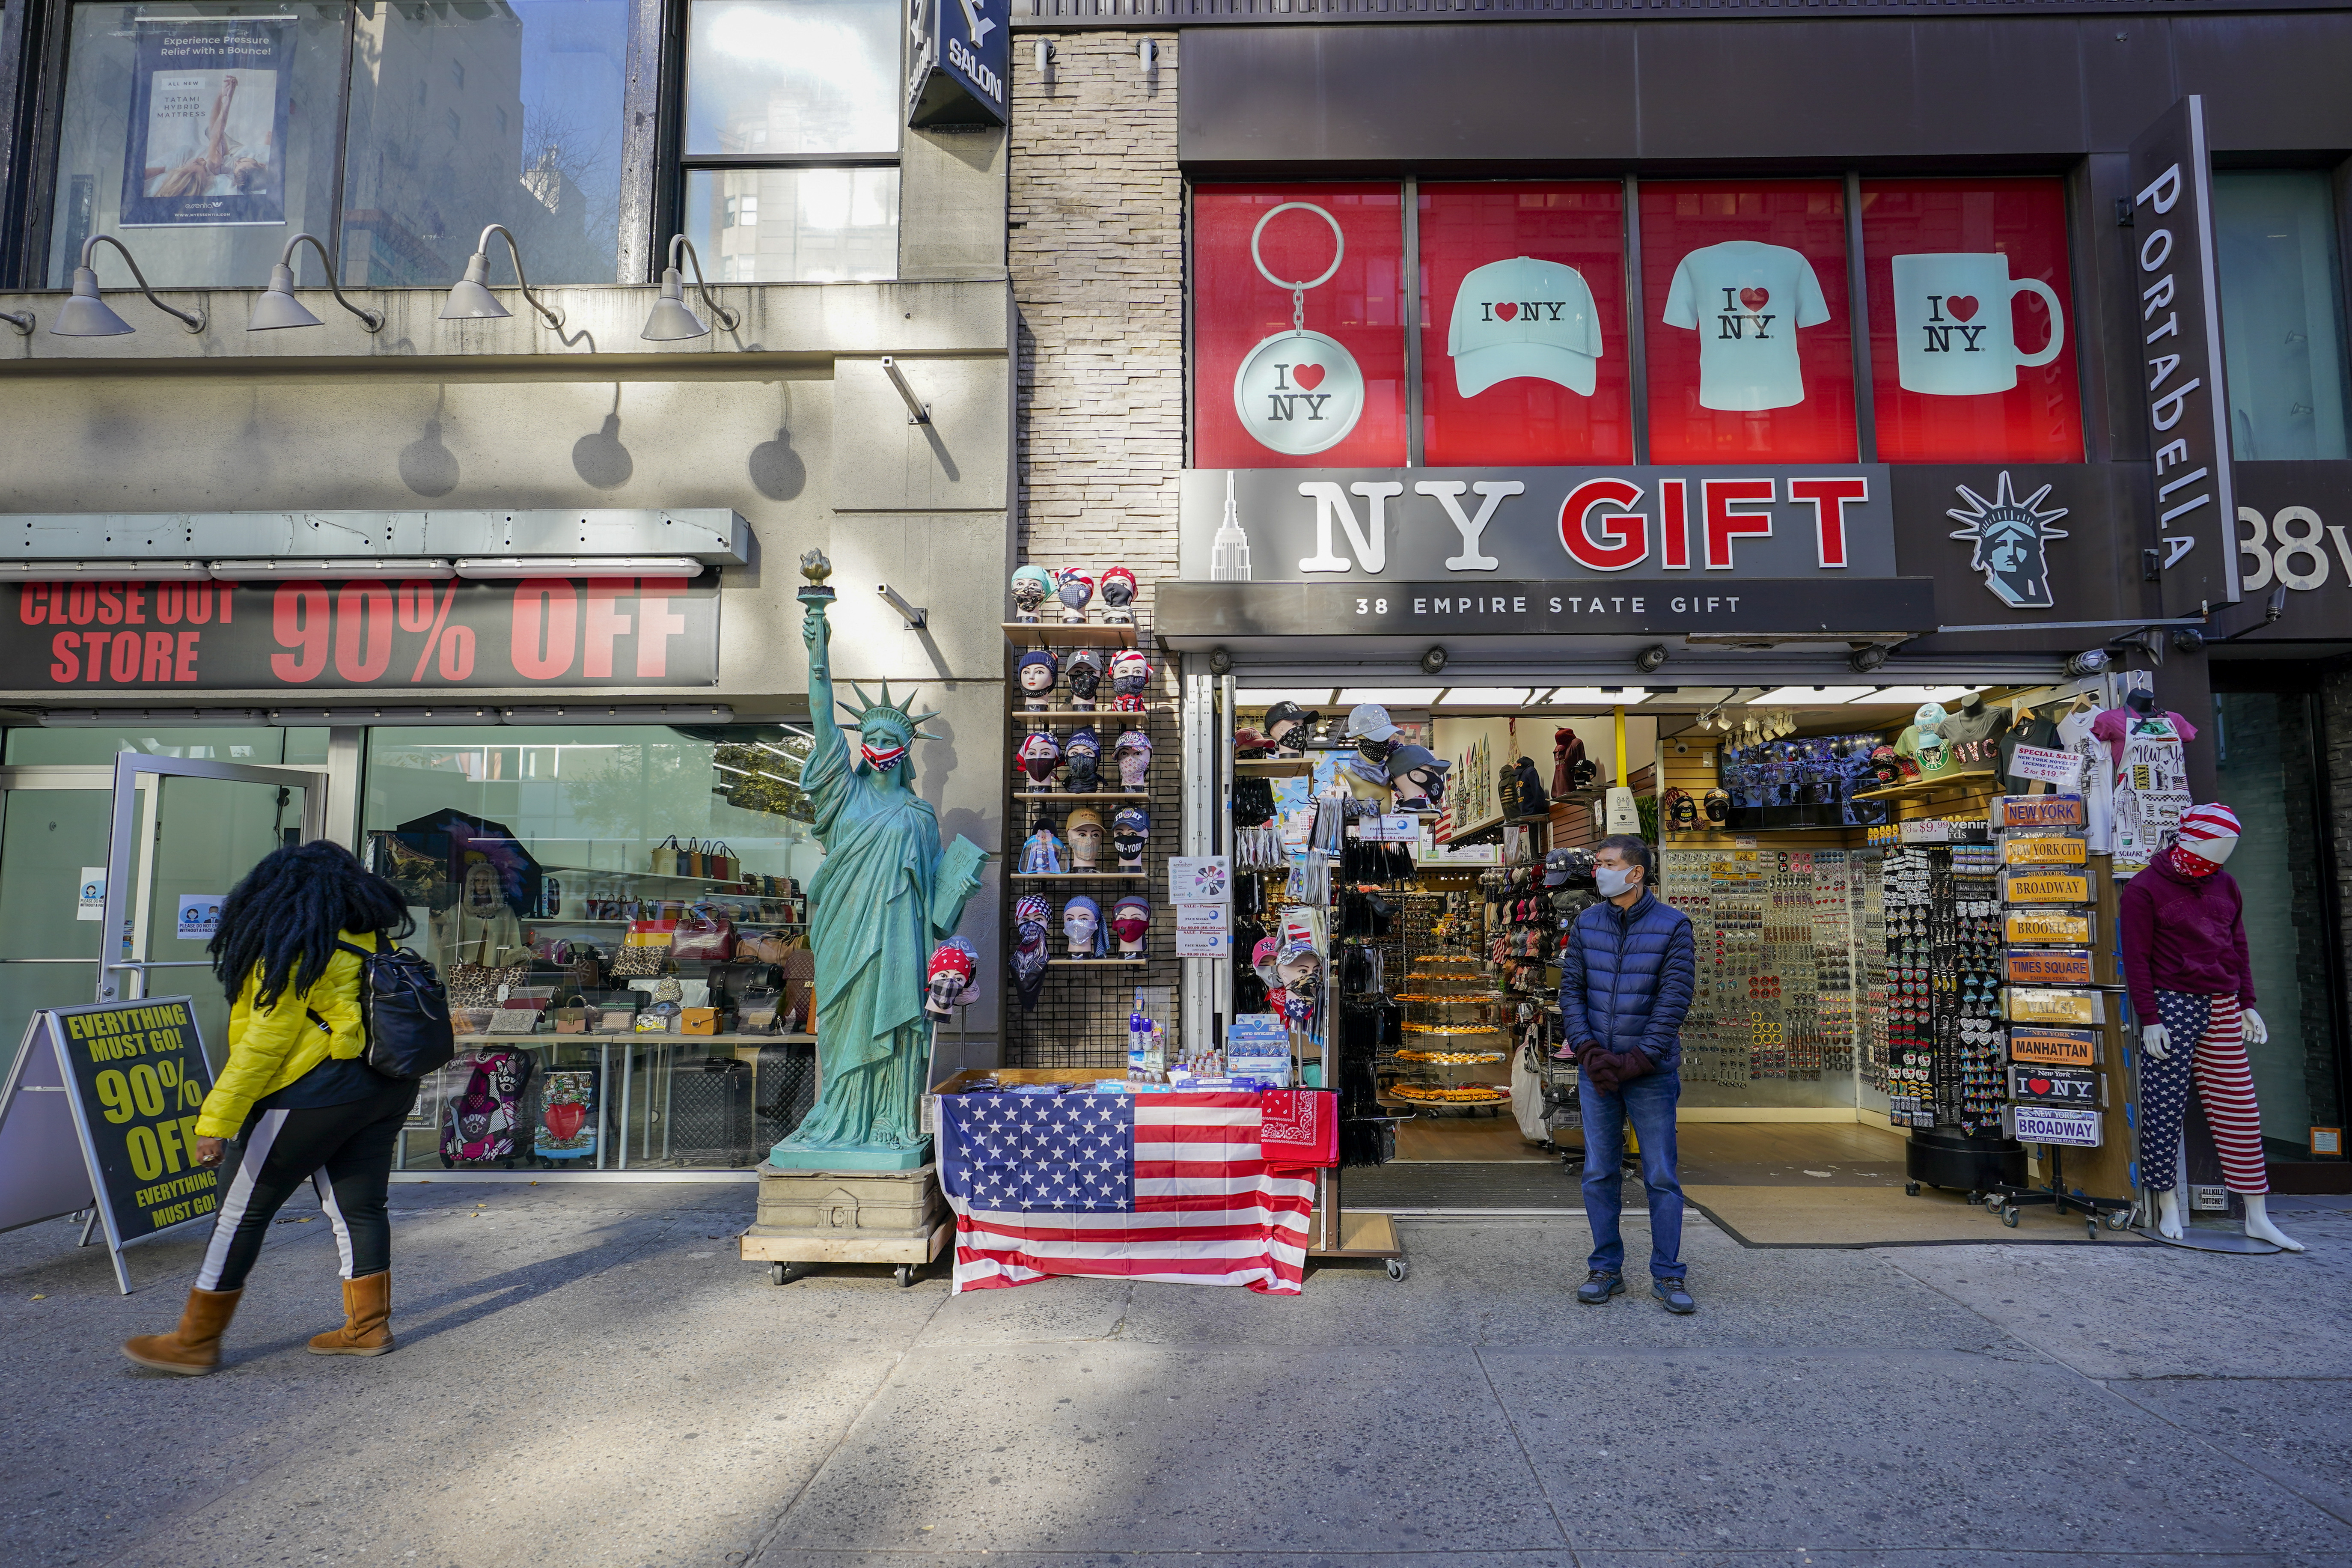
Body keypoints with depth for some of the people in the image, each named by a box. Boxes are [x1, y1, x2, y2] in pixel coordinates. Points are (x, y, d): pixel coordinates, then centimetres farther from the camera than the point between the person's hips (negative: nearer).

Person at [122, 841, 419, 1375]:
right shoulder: (374, 938, 10)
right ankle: (368, 1326, 18)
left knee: (243, 1209, 4)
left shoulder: (290, 953, -10)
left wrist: (217, 1121, -12)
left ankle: (195, 1342, 13)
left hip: (317, 1091, -7)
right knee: (358, 1205, 13)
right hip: (388, 1090, 7)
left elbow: (263, 1043, -14)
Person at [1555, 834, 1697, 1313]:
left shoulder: (1672, 926, -5)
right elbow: (1571, 991, 5)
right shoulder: (1586, 924, 6)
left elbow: (1674, 1001, -9)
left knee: (1662, 1177, 3)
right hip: (1596, 1071, 3)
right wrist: (1589, 1052, -8)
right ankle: (1606, 1269, 20)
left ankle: (1668, 1275, 15)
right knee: (1599, 1174, 8)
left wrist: (1637, 1061, -14)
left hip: (1651, 1073, -3)